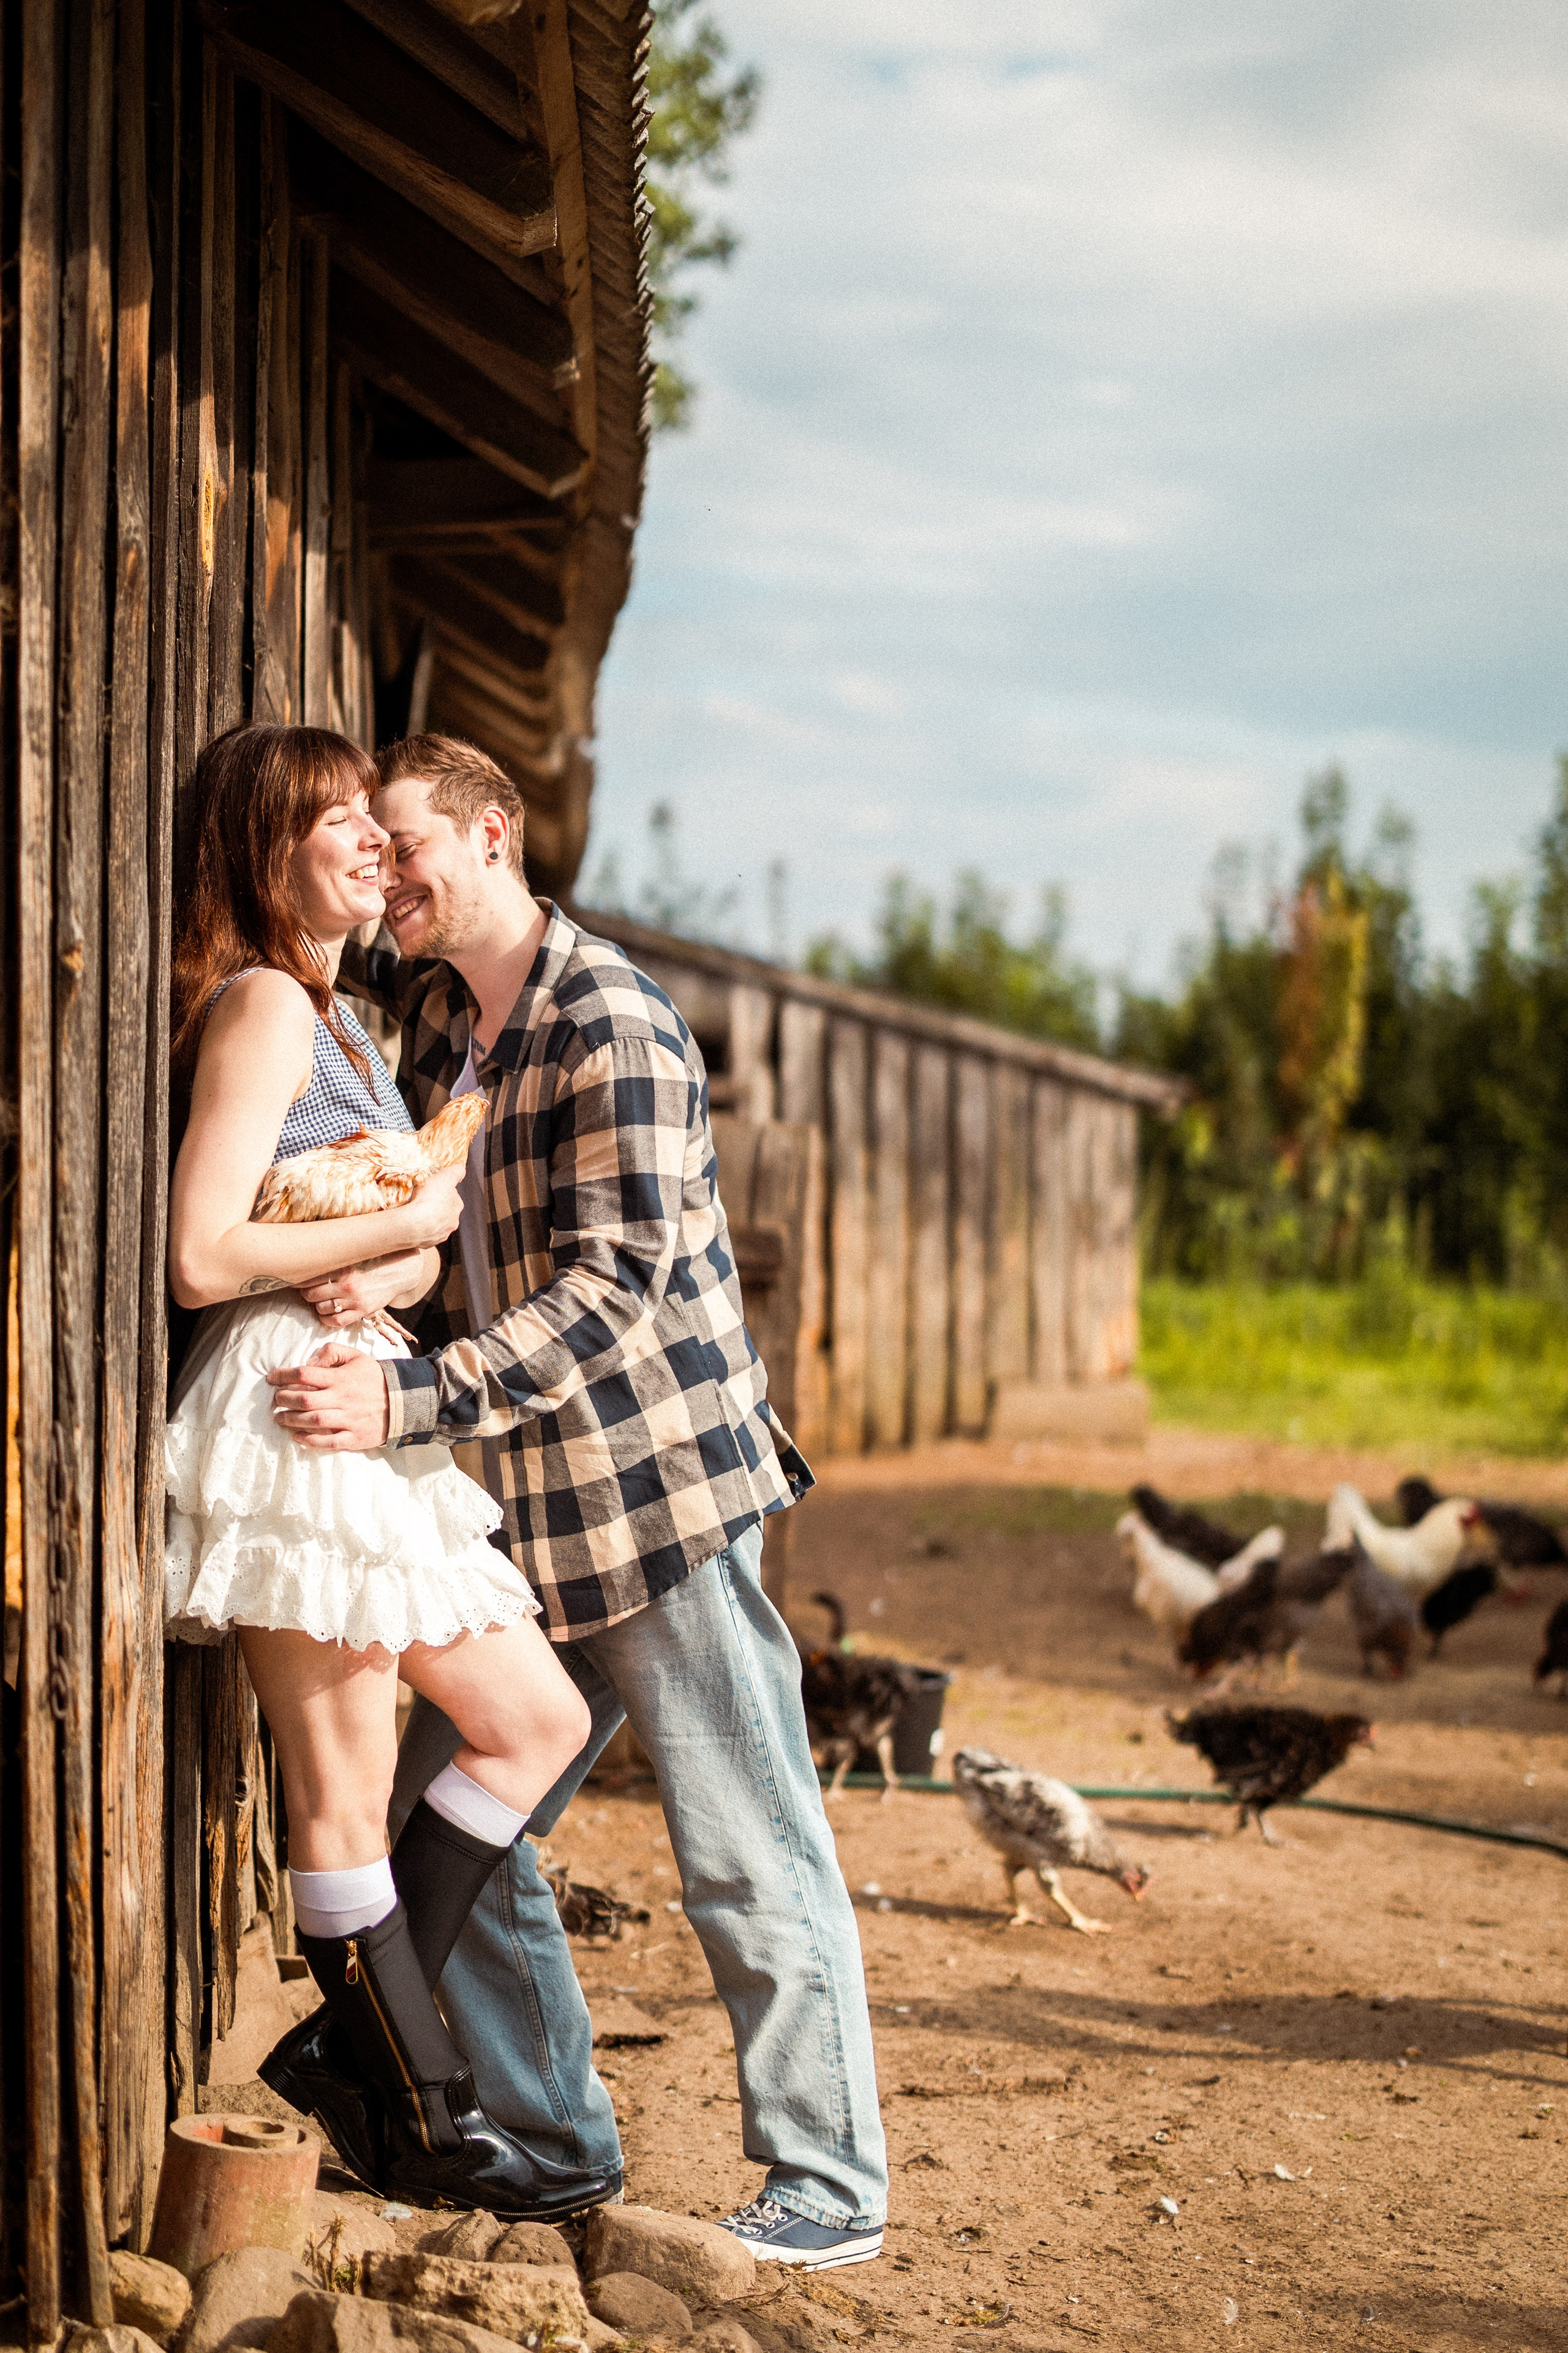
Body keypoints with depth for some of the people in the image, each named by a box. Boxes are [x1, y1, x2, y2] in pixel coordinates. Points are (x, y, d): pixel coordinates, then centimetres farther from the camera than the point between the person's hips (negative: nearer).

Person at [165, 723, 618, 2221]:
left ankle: (354, 2041, 17)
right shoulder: (261, 1004, -9)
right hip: (288, 1411, -10)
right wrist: (403, 1224, -8)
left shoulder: (332, 1015, 20)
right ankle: (425, 2123, 7)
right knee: (345, 1787, -2)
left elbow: (422, 1255, 19)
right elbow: (201, 1256, -18)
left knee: (537, 1721, 11)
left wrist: (392, 1268, -5)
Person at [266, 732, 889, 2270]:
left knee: (748, 1856, -1)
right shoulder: (422, 1005, 9)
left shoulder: (615, 1031, -15)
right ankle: (554, 2138, 26)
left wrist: (408, 1401, -30)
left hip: (661, 1493, -8)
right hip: (517, 1515, 8)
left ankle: (831, 2184, 11)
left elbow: (613, 1286, -22)